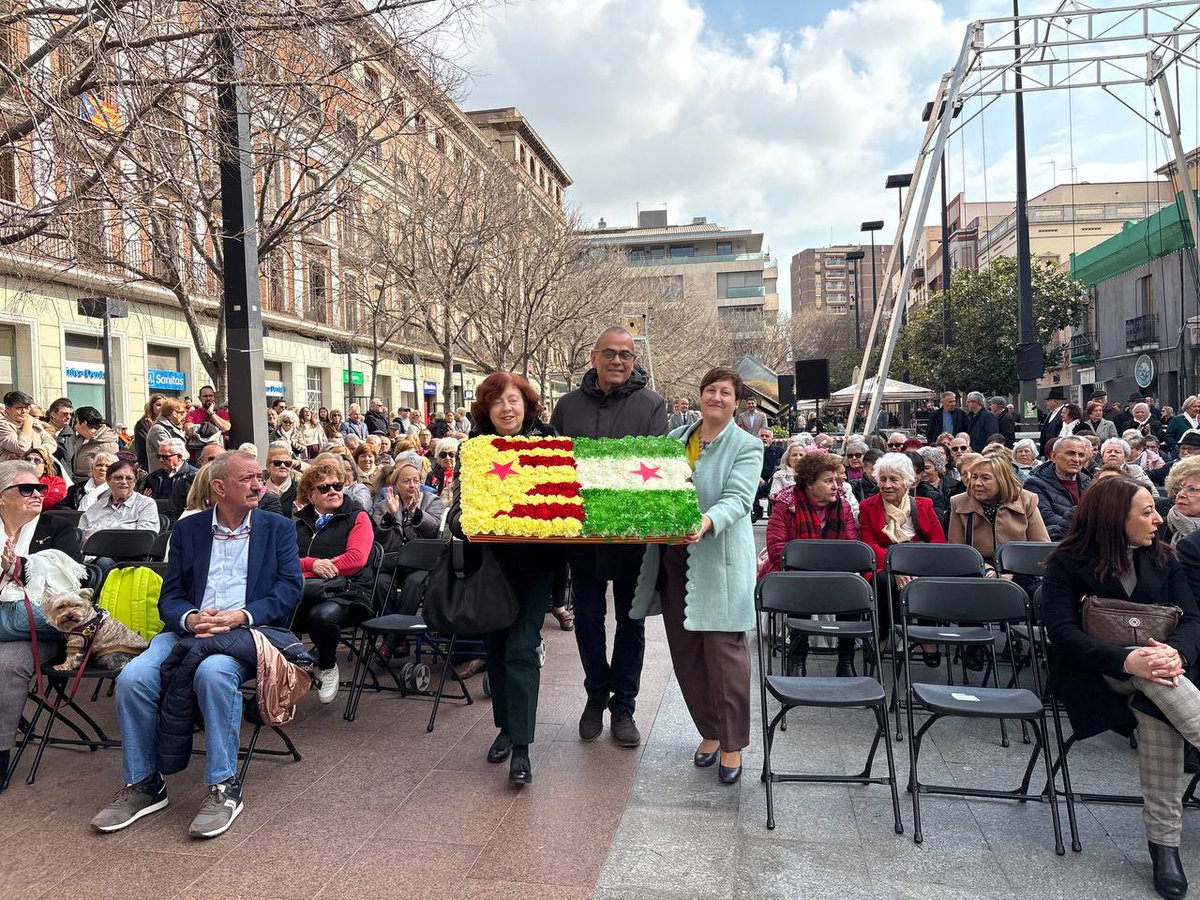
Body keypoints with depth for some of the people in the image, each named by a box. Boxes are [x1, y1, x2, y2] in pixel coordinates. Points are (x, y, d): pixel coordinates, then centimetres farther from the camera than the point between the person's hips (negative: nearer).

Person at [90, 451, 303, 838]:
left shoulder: (278, 528, 10)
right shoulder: (187, 529, 15)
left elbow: (289, 589, -1)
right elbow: (169, 597, 9)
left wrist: (241, 616, -18)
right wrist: (190, 618, -15)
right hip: (188, 629, 3)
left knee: (213, 672, -35)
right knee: (133, 678, -23)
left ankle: (223, 788, -21)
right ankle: (143, 783, -3)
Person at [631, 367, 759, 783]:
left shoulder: (747, 446, -2)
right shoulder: (675, 438, 12)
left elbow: (738, 499, -17)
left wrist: (706, 523, -35)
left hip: (720, 562, -5)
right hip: (673, 559, 5)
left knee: (724, 648, -2)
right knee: (685, 650, 10)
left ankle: (732, 743, 13)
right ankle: (709, 732, 27)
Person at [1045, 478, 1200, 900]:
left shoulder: (1164, 560, 10)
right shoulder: (1067, 563, -4)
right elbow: (1063, 631, -15)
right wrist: (1125, 660, -31)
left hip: (1149, 672, 3)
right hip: (1094, 673, -2)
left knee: (1157, 712, -30)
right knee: (1153, 690, -35)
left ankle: (1164, 842, -22)